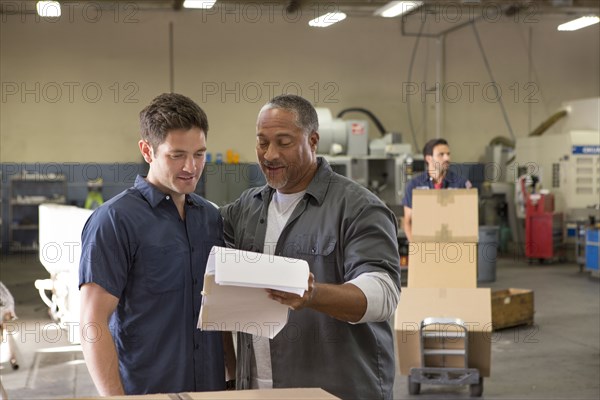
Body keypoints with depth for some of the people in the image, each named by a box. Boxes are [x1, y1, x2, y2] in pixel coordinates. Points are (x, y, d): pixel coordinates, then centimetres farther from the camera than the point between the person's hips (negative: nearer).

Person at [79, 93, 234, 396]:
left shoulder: (210, 217, 6)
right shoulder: (114, 220, -12)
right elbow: (93, 324, -15)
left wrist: (235, 371, 6)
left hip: (212, 386, 6)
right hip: (145, 389, -5)